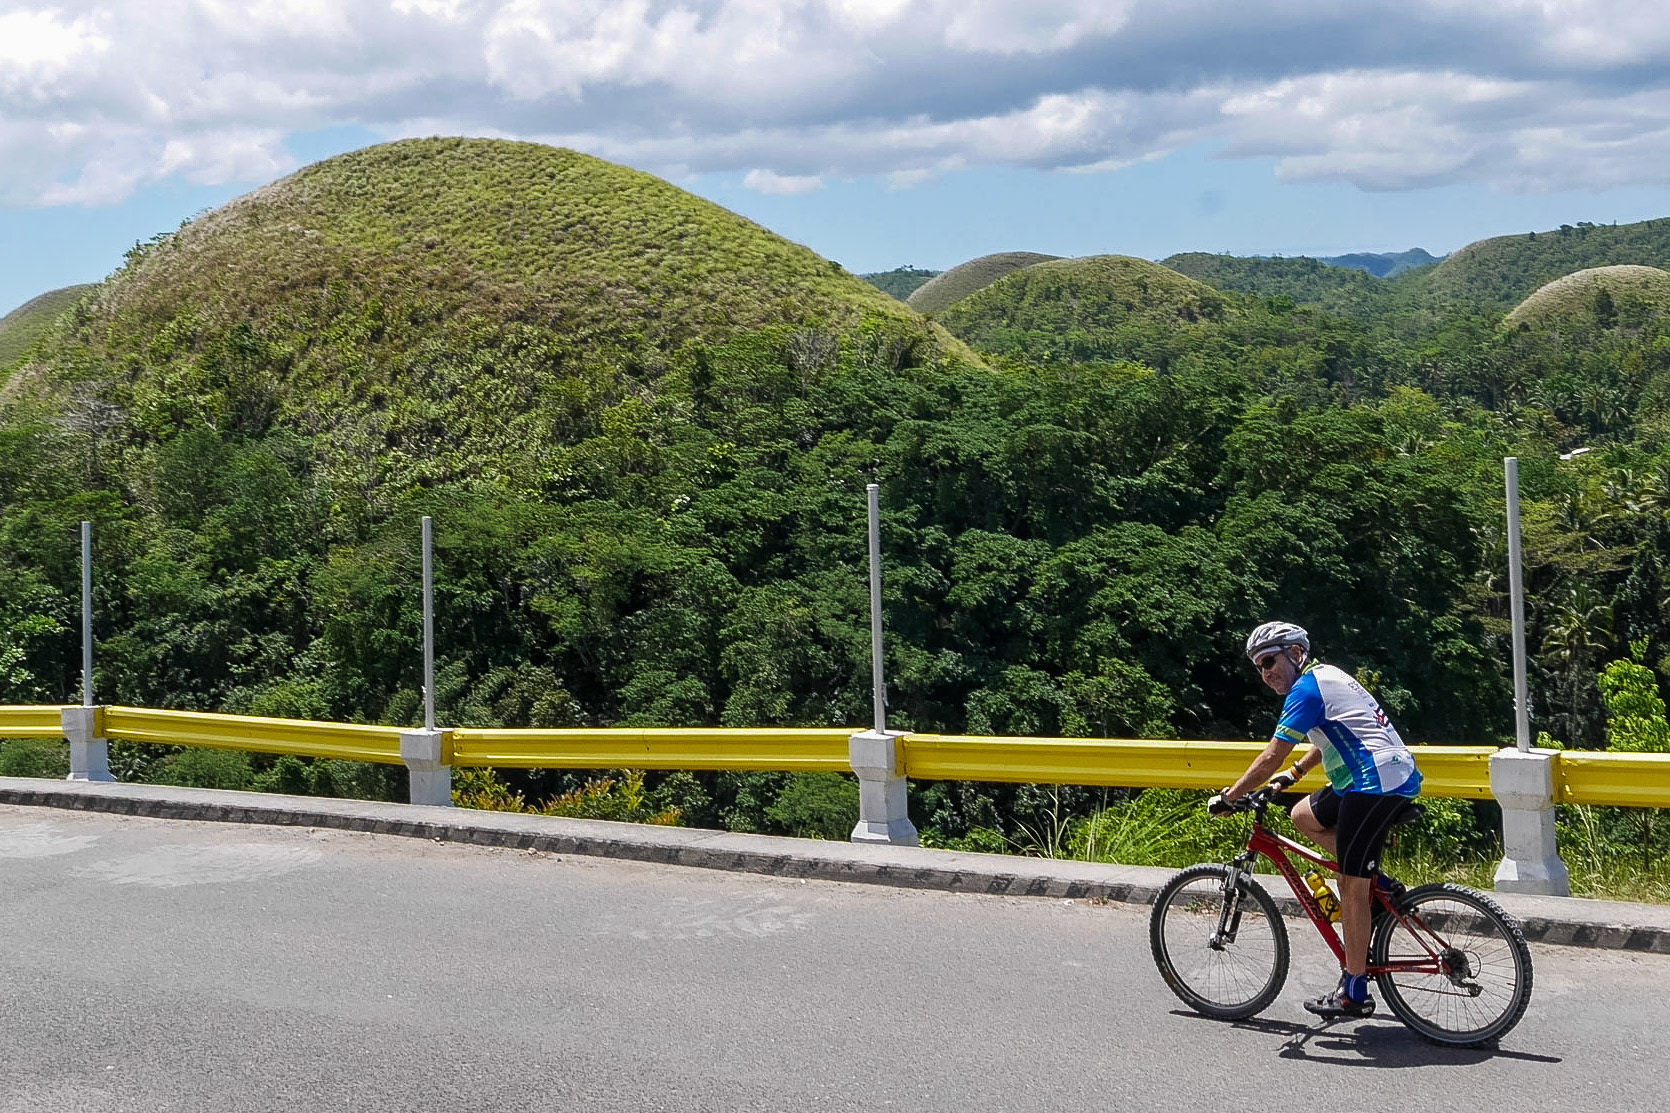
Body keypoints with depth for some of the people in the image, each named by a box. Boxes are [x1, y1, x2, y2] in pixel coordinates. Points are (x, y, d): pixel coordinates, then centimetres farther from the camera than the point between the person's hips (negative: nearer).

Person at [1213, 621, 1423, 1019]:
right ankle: (1376, 881, 15)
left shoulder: (1306, 689, -9)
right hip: (1401, 778, 10)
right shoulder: (1329, 675, 19)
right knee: (1303, 815, 21)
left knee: (1351, 886, -4)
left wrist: (1228, 797, -3)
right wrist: (1294, 774, 34)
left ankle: (1354, 993, 2)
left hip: (1375, 785, -10)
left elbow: (1271, 758, -12)